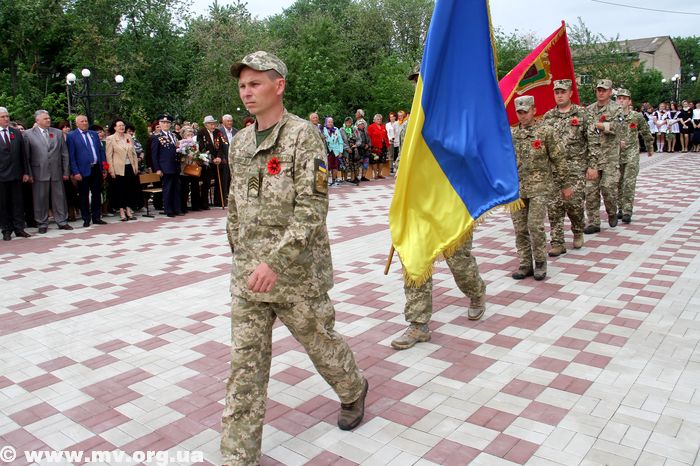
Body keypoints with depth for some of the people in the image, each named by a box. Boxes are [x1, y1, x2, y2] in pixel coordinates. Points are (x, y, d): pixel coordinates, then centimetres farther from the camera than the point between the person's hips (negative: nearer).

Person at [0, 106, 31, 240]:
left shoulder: (17, 133, 8)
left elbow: (23, 154, 9)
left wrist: (26, 172, 5)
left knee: (17, 202, 7)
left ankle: (19, 228, 13)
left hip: (16, 174, 3)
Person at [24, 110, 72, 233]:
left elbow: (64, 153, 9)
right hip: (39, 173, -2)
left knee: (59, 197, 6)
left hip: (56, 172, 2)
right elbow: (26, 156, 0)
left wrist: (66, 171, 5)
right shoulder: (28, 134, 2)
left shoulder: (58, 133, 9)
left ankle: (62, 221, 15)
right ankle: (42, 224, 14)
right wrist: (29, 174, -5)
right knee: (40, 199, 4)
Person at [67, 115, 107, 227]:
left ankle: (96, 217, 18)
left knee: (97, 194, 9)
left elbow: (101, 151, 13)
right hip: (83, 170, -4)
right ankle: (86, 219, 13)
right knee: (84, 196, 4)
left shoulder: (94, 134, 13)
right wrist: (75, 172, -12)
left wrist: (104, 167, 6)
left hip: (97, 169, 4)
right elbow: (71, 155, -6)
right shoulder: (71, 136, -2)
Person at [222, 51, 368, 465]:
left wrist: (276, 261, -26)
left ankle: (354, 390, 46)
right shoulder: (240, 142, 10)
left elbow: (313, 208, -19)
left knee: (320, 341, 15)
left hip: (297, 273, -5)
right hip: (248, 276, 5)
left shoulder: (303, 135, -11)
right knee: (245, 366, 5)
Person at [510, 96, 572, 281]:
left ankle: (540, 263, 10)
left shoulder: (545, 131, -1)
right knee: (520, 229, 5)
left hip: (539, 187, -4)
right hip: (516, 188, 4)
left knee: (535, 226, -9)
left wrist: (565, 185, 3)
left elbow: (558, 159, 2)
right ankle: (525, 264, 17)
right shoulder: (511, 134, 10)